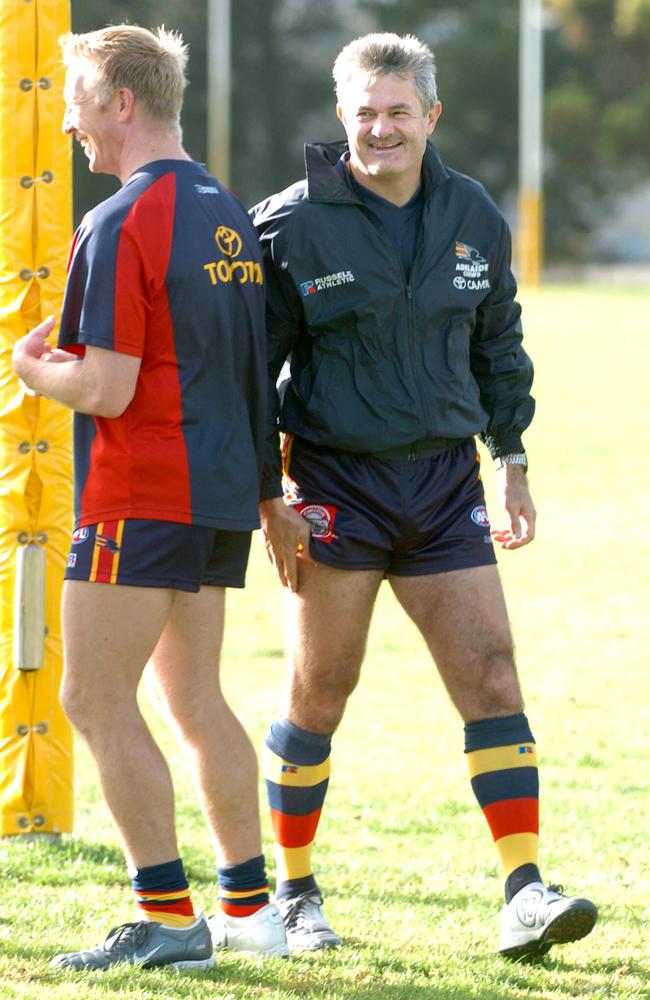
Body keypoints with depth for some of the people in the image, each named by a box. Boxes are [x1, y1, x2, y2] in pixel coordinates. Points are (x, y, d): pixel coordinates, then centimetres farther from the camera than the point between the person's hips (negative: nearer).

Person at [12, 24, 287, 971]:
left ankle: (168, 915, -6)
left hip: (142, 495, -9)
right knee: (195, 699, 14)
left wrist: (34, 367, -1)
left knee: (97, 701, -4)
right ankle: (248, 905, 15)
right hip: (223, 493, 9)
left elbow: (107, 389, -19)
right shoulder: (227, 214, 13)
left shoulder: (123, 224, -15)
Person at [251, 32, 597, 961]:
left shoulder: (474, 218, 6)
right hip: (334, 484, -3)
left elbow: (498, 345, 20)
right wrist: (268, 499, -8)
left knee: (491, 675, -5)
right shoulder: (292, 225, -7)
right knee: (319, 693, 1)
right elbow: (250, 367, -4)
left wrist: (511, 462, 14)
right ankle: (295, 893, 16)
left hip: (444, 483, 4)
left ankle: (524, 893, -6)